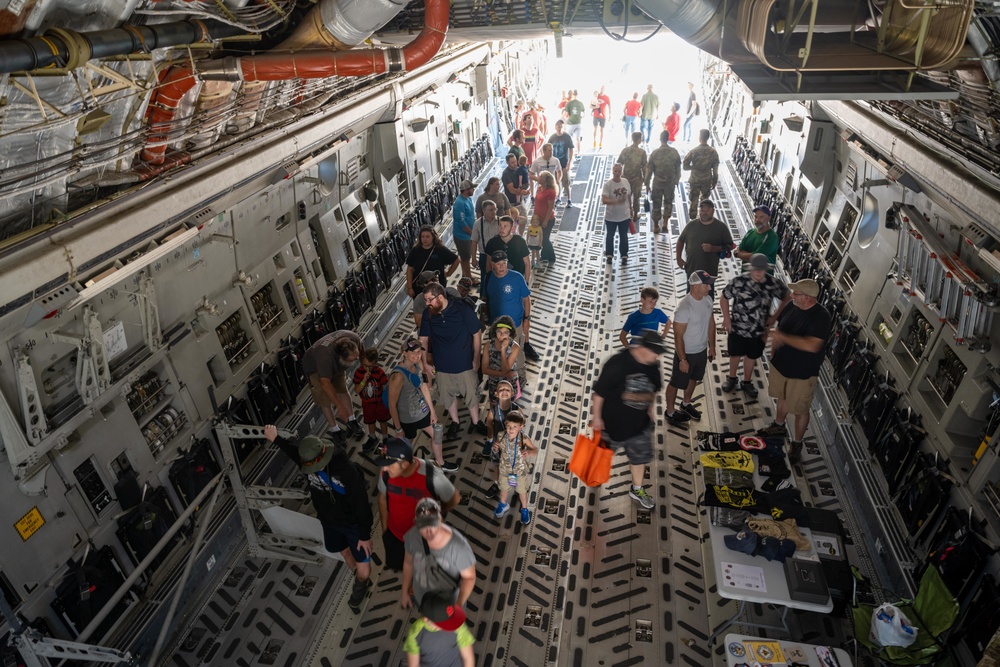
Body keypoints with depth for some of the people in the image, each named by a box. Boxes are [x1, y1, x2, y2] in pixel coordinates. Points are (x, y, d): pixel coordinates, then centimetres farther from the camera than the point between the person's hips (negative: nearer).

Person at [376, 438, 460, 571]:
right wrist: (384, 529, 8)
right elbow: (383, 498, -2)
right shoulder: (386, 473, -24)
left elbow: (454, 499, -15)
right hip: (394, 534, 3)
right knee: (395, 566, 25)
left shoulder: (431, 476, -35)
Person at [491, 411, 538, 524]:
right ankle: (503, 505, 58)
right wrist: (495, 448, -29)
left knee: (522, 490, 22)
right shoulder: (500, 436, -24)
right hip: (505, 469, 2)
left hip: (521, 470, -2)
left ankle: (524, 510, 50)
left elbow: (535, 450, -18)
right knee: (504, 488, 28)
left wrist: (529, 452, -39)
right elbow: (496, 451, -6)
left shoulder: (524, 438, -29)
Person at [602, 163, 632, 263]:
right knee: (609, 236, 15)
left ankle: (624, 255, 32)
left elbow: (629, 196, 9)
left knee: (624, 236, 16)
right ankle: (609, 255, 33)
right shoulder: (607, 184, -19)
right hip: (611, 217, -3)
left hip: (625, 216, 3)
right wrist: (616, 201, -41)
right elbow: (603, 200, -27)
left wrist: (630, 209, 15)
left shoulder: (626, 182, -4)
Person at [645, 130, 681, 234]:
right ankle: (665, 224, 10)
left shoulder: (654, 153, -11)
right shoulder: (674, 152, -6)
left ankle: (656, 227, 18)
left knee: (656, 204, 10)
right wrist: (677, 181, 15)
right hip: (671, 183, 1)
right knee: (668, 202, 19)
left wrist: (647, 184, 2)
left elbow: (649, 170, -7)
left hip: (657, 183, -1)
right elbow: (678, 168, 1)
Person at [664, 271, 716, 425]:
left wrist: (712, 346, 13)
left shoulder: (707, 299, -7)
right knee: (676, 383, 13)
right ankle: (670, 412, 33)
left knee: (693, 378, 27)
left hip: (702, 350, 8)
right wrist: (682, 359, -20)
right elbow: (678, 336, -25)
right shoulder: (684, 308, -32)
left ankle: (686, 404, 51)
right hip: (687, 353, -7)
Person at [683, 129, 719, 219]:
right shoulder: (713, 152, -9)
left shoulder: (693, 151, -17)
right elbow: (715, 170, -4)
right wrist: (714, 182, 8)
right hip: (707, 180, 2)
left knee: (694, 201, 12)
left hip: (694, 180, -2)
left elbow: (685, 166, -12)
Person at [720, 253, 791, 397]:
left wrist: (775, 317, -3)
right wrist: (726, 318, -10)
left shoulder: (774, 283, -15)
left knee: (751, 356, 20)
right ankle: (732, 379, 44)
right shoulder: (738, 281, -21)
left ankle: (747, 382, 42)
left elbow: (786, 299, 3)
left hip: (759, 330, 2)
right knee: (735, 354, 19)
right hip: (737, 328, -1)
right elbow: (724, 298, -7)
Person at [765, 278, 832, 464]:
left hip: (802, 373, -6)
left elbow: (812, 345, -39)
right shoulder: (791, 307, -6)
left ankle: (797, 443, 30)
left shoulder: (821, 317, -27)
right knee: (782, 398, 28)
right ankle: (778, 425, 52)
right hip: (781, 365, 6)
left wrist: (782, 337, -36)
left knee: (800, 410, 11)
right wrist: (773, 352, 8)